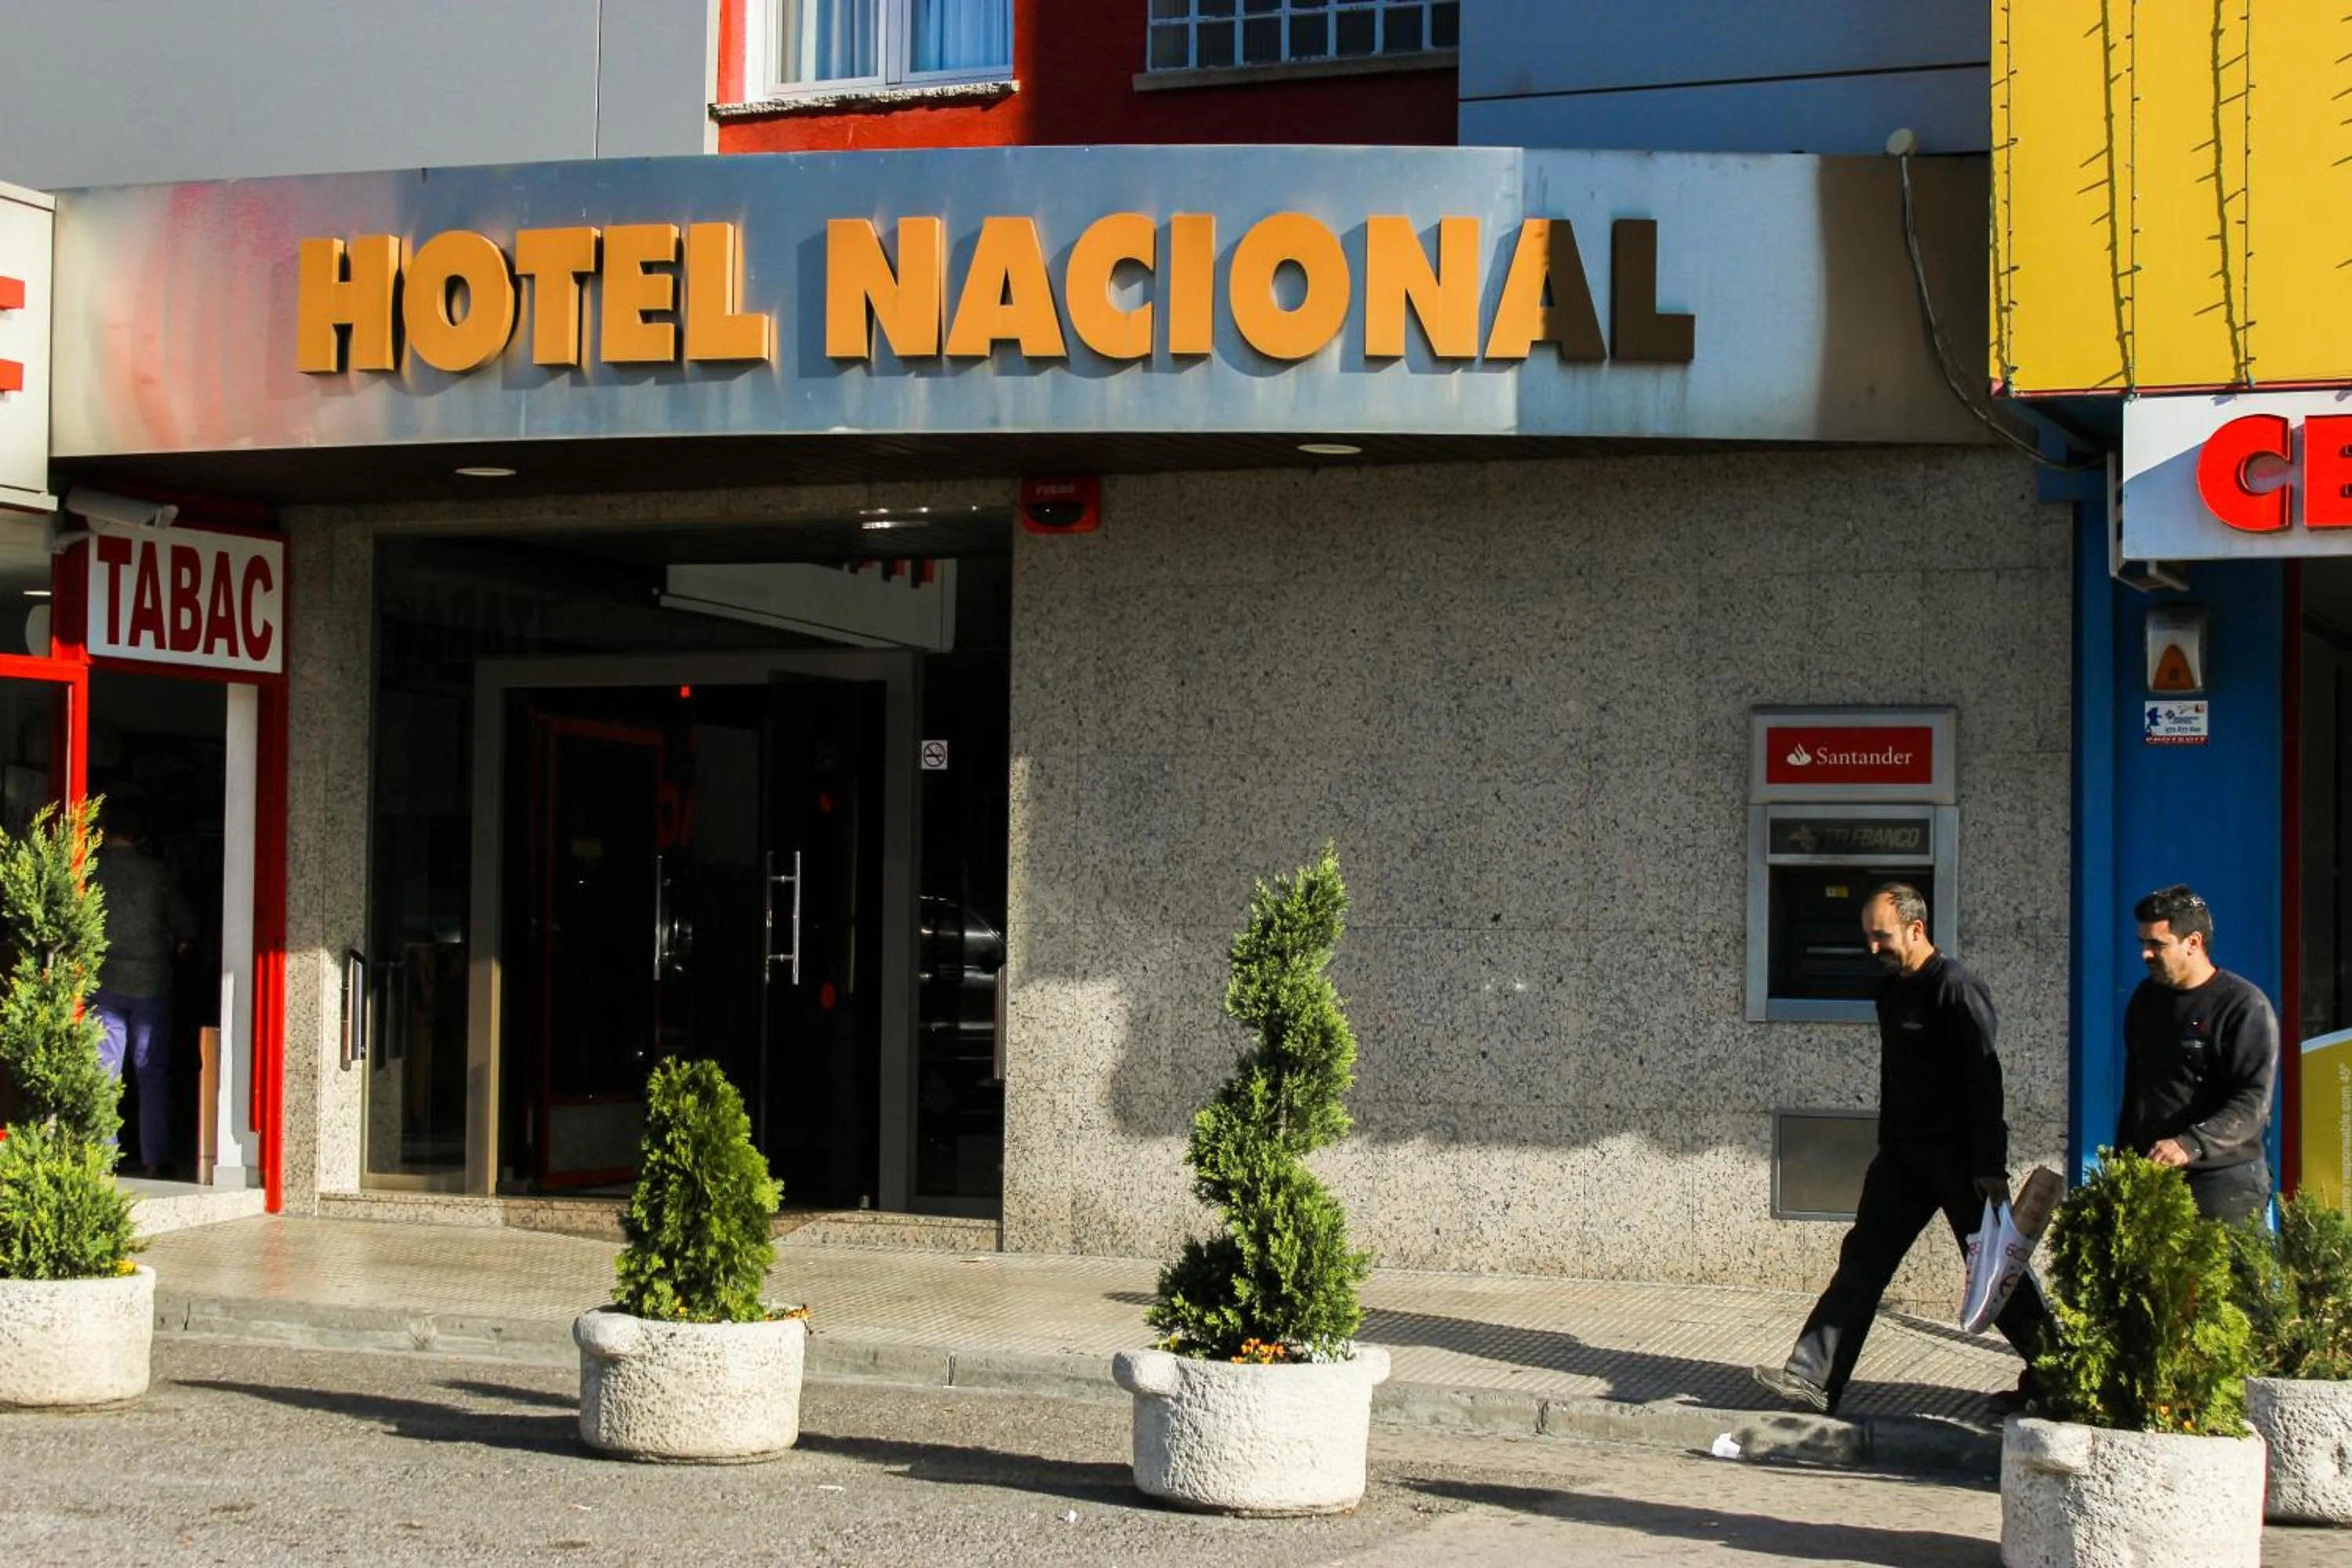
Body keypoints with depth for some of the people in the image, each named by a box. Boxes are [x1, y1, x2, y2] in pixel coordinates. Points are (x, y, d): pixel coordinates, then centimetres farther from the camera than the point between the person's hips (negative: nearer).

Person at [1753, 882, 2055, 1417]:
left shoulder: (1956, 988, -16)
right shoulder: (1892, 990, 10)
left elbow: (1984, 1078, -19)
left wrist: (1991, 1165, -22)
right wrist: (1887, 1147, 21)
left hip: (1959, 1157, -8)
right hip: (1906, 1153, 8)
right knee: (1862, 1258, 1)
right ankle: (1813, 1378, -3)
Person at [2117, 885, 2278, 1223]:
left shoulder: (2245, 1005, -8)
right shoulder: (2146, 999, 14)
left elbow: (2253, 1104, -17)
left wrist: (2190, 1145, -29)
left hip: (2223, 1182, -6)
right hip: (2149, 1175, 6)